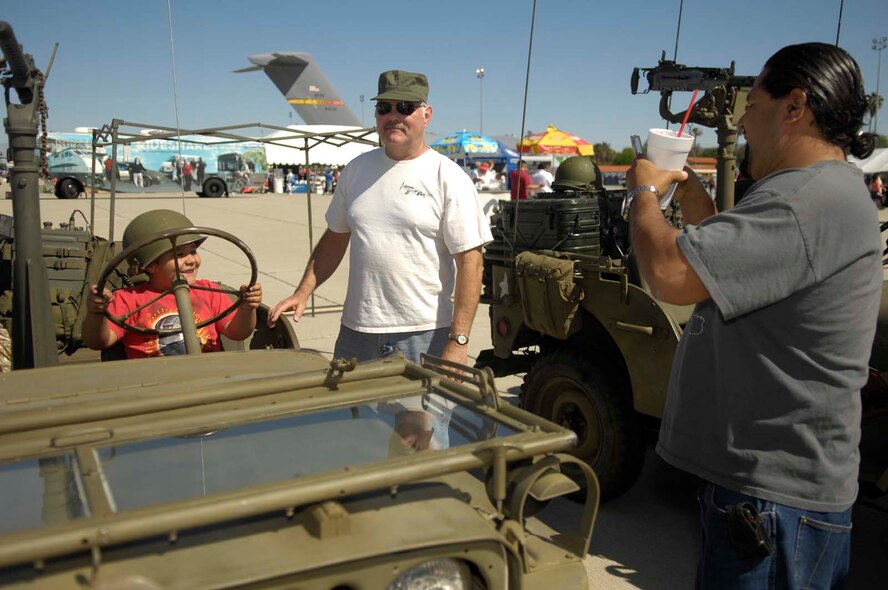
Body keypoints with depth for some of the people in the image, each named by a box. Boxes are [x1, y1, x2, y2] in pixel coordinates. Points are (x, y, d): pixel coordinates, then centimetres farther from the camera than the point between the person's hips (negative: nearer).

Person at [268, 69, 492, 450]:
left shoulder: (448, 177, -7)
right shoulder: (356, 170, 9)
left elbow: (470, 262, -11)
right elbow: (335, 239, 17)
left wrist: (458, 340, -16)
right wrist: (302, 293, 6)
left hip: (424, 335, -5)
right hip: (357, 332, 5)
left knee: (425, 444, 4)